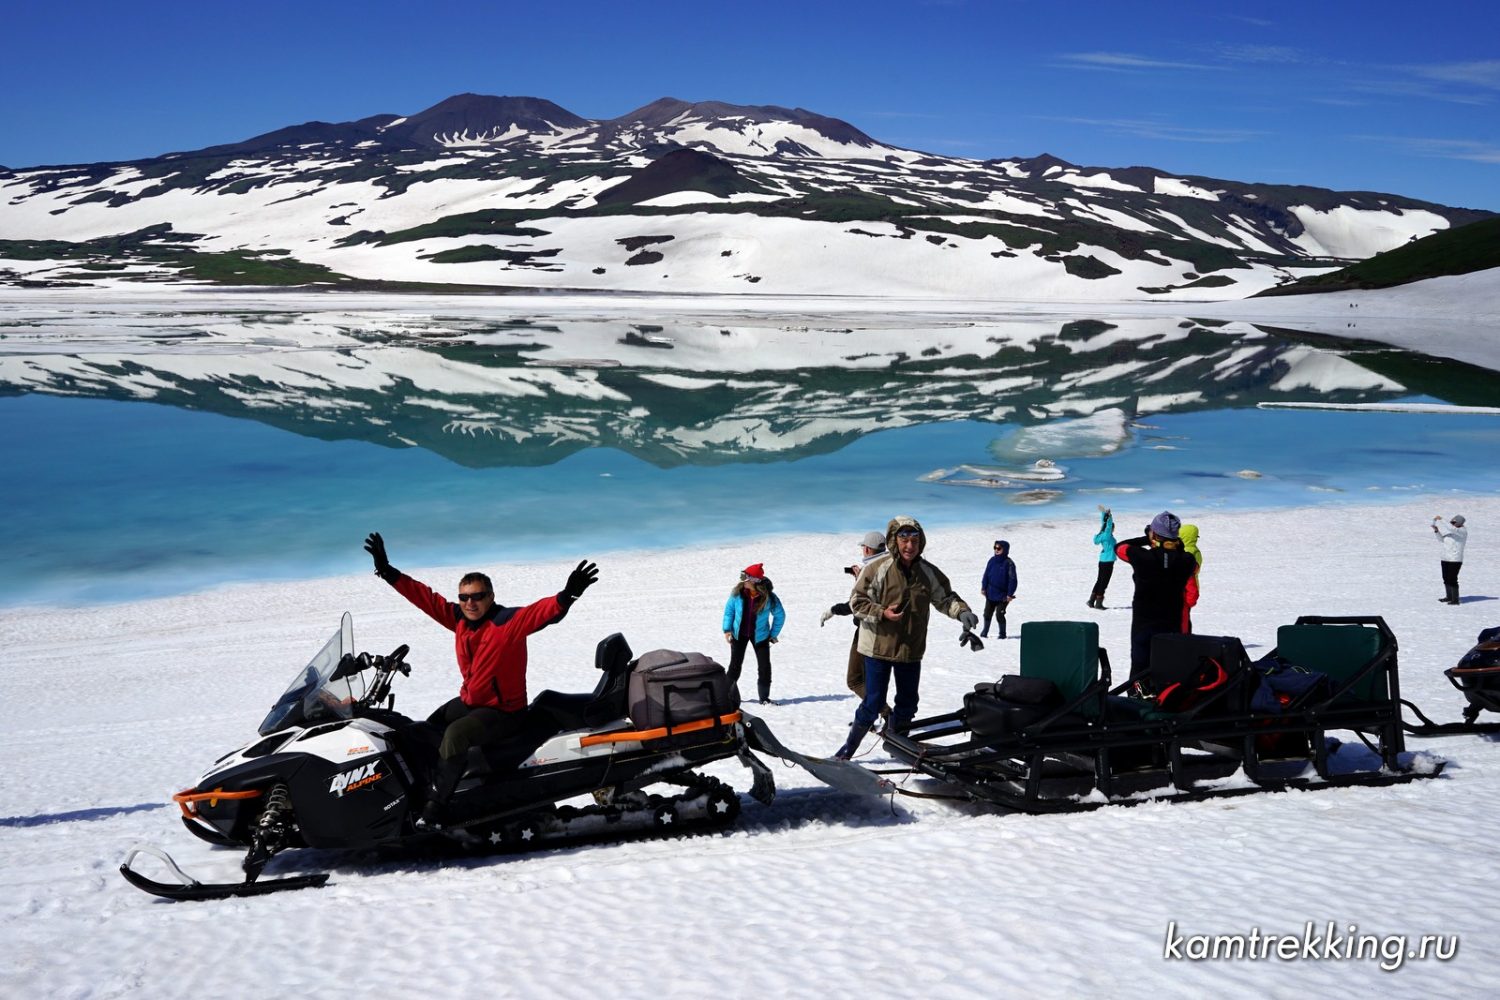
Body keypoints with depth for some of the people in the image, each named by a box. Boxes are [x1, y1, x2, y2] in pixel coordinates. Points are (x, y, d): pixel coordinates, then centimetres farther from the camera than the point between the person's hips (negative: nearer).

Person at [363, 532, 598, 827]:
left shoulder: (509, 621, -20)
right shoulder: (458, 617, 0)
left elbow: (544, 611, -36)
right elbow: (424, 596, 4)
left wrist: (568, 594, -57)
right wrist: (387, 571, 1)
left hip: (504, 710, -9)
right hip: (468, 701, 9)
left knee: (455, 734, -31)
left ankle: (434, 806, -26)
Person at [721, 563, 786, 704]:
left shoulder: (768, 597, -20)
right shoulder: (738, 592, -16)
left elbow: (780, 615, -5)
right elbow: (729, 609, 0)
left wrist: (773, 634, -4)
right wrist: (727, 629, -4)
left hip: (759, 635, -1)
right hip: (739, 633, 1)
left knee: (764, 666, -3)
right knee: (735, 664, 5)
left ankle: (764, 697, 9)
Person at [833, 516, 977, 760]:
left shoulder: (929, 572, 2)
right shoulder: (877, 568, -12)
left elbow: (945, 598, 13)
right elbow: (857, 601, -8)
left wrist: (962, 612, -6)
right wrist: (882, 613, -21)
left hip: (911, 649, 5)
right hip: (878, 646, -5)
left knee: (907, 703, 14)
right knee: (873, 703, -4)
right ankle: (849, 747, 11)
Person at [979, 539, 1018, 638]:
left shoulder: (1009, 563, -13)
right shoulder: (992, 561, 3)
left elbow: (1012, 580, -13)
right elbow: (986, 575, 10)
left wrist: (1010, 594, -15)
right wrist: (984, 587, 4)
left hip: (1003, 596, -5)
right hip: (990, 594, 5)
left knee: (999, 615, -7)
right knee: (987, 613, 12)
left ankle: (1002, 633, 11)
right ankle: (985, 631, 28)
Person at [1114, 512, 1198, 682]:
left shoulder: (1141, 557, -17)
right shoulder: (1186, 561, -9)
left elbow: (1119, 547, 3)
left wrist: (1147, 539, 10)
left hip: (1143, 623, -2)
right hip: (1173, 624, 2)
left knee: (1139, 668, 8)